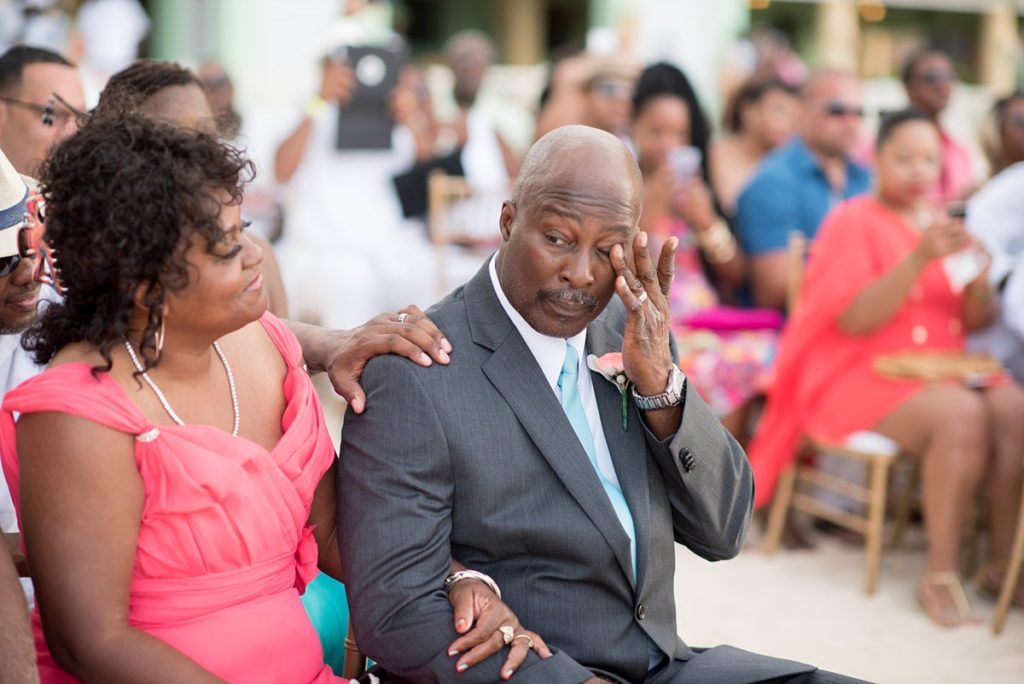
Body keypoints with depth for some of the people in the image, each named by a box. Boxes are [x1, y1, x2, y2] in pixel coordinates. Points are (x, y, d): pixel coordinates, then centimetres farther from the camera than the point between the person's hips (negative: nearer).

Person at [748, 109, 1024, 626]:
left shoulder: (942, 224, 16)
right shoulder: (854, 220, -1)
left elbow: (979, 321, 12)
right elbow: (854, 320, -14)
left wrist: (978, 277, -11)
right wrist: (920, 260, -22)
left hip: (943, 368, 6)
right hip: (864, 375, -6)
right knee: (962, 414, -32)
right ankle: (940, 574, -24)